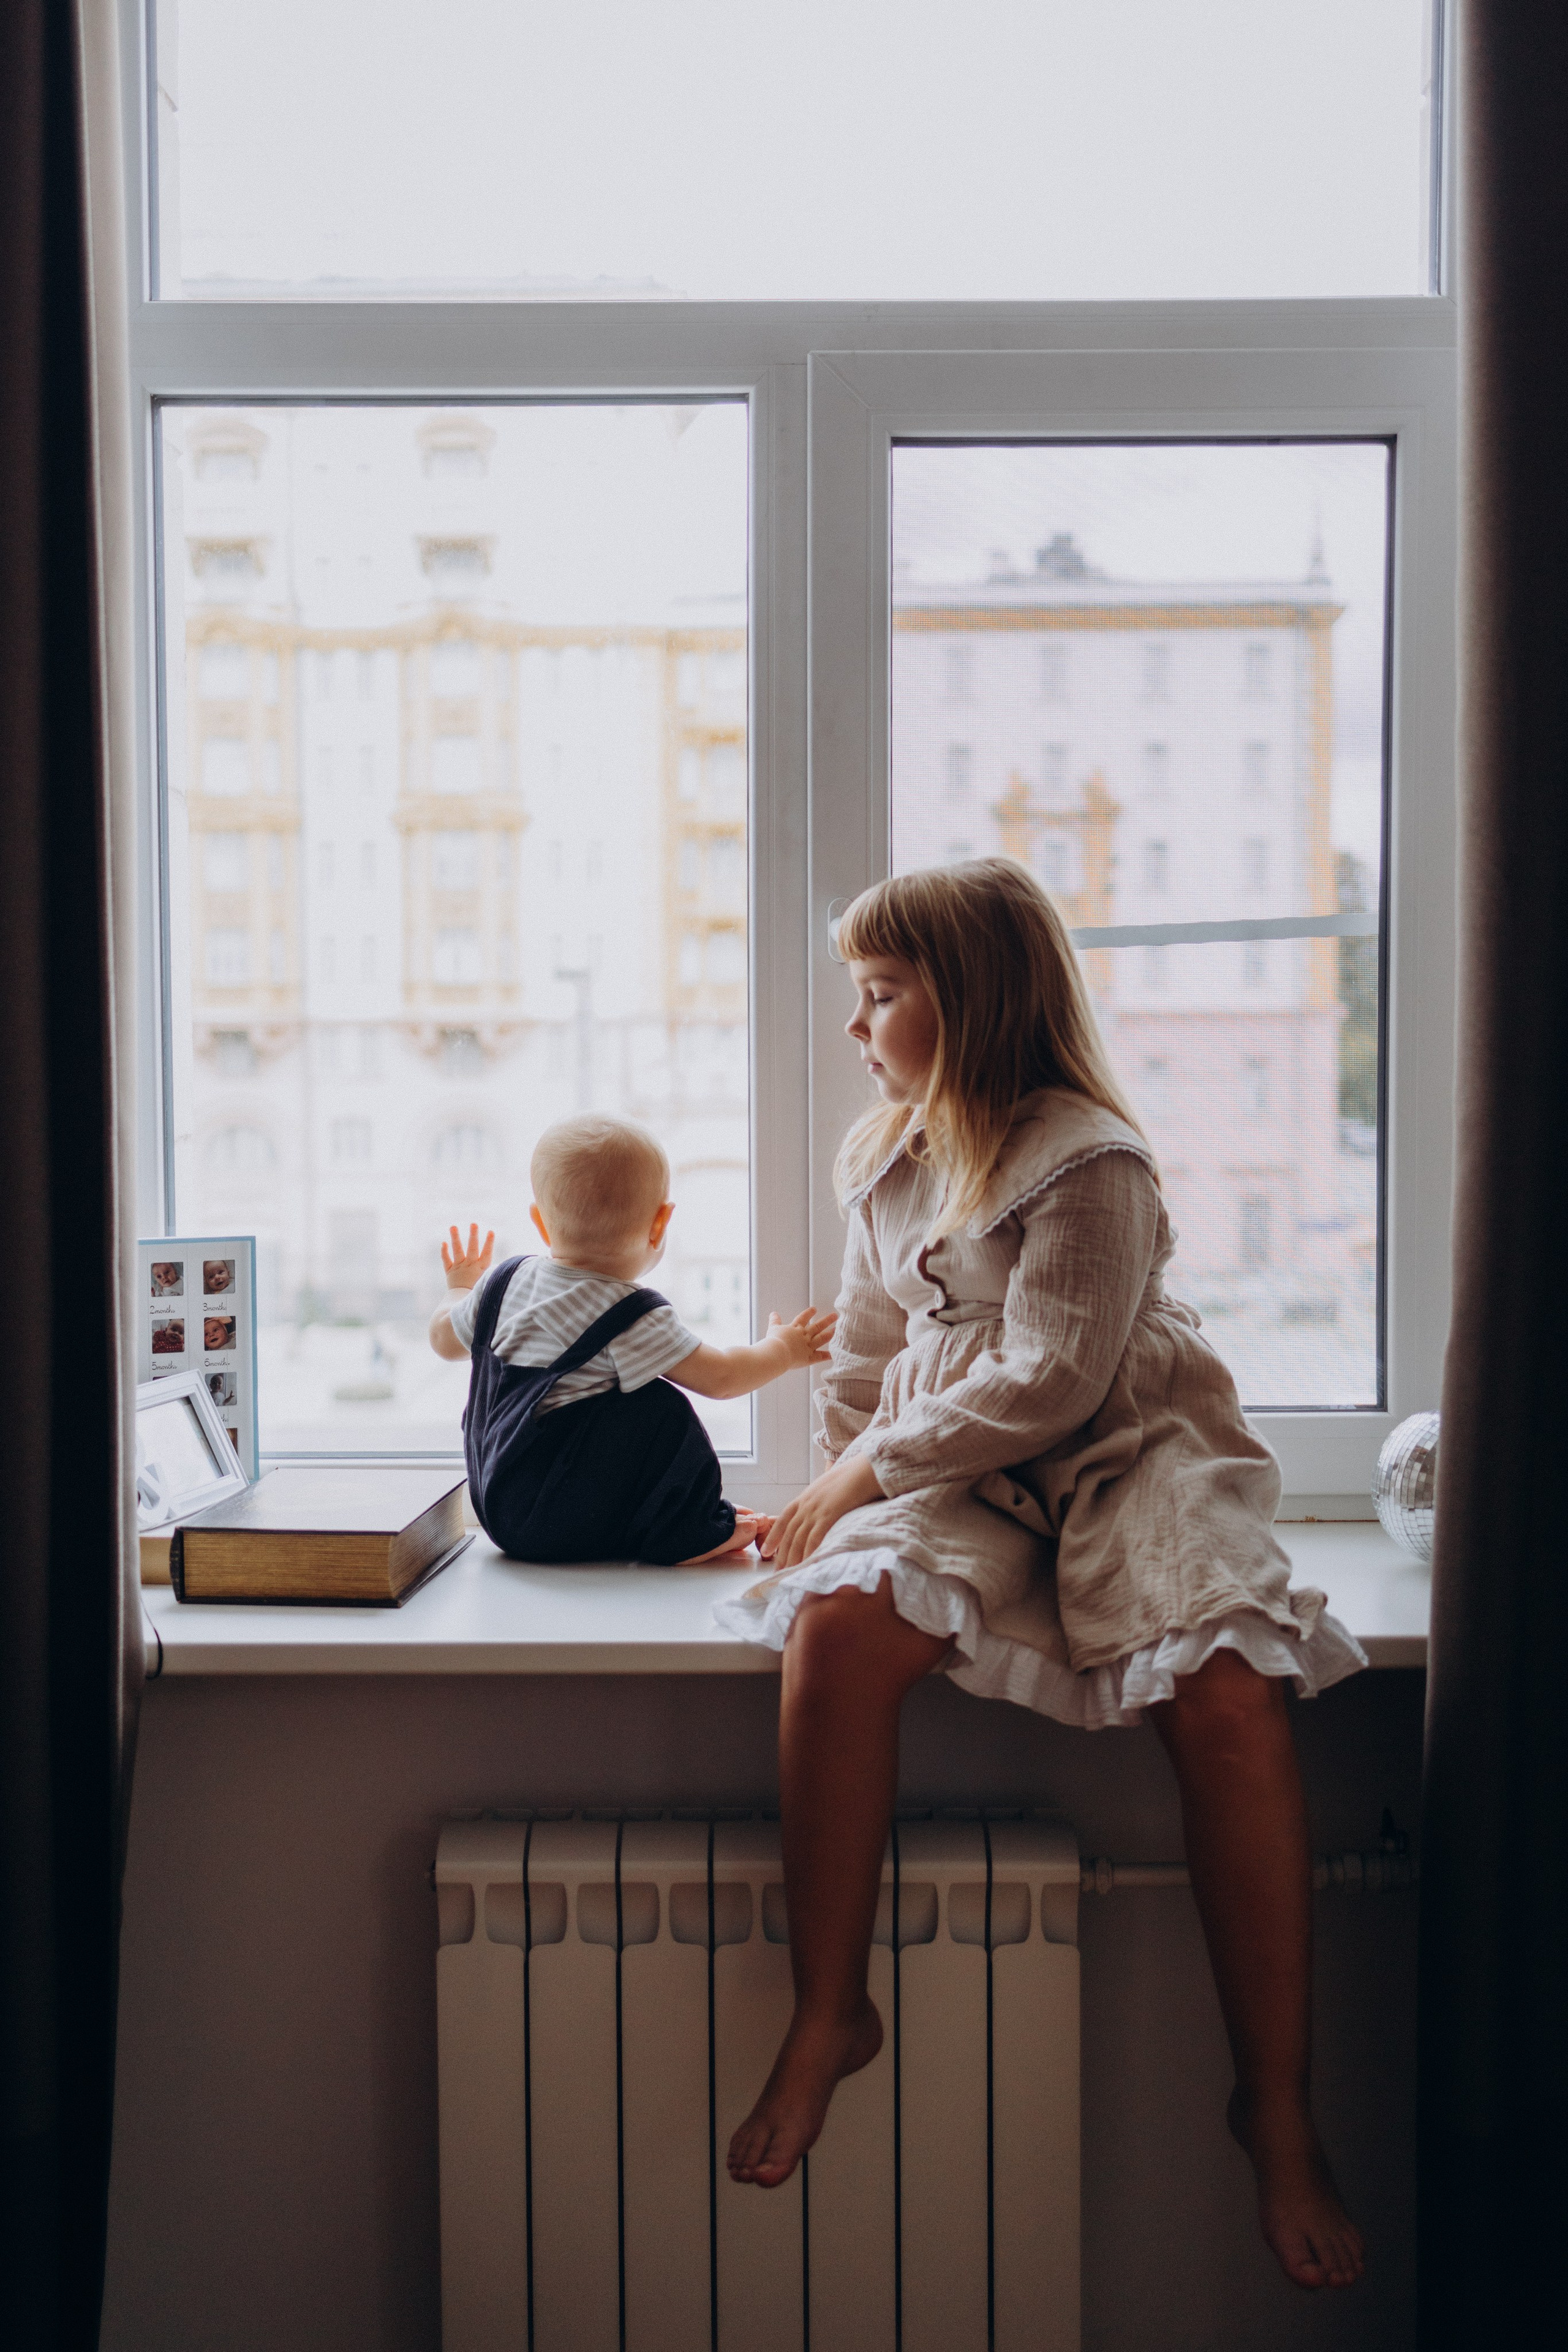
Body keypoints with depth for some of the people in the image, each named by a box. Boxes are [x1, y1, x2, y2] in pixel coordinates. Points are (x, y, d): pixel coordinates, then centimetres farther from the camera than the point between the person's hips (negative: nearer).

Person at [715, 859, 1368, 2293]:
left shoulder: (1088, 1157, -10)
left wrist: (870, 1469, -12)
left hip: (1126, 1461, -4)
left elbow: (1050, 1380, -16)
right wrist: (840, 1483, 20)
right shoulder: (882, 1158, 14)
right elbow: (867, 1351, 25)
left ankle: (1278, 2105, -15)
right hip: (952, 1476, 5)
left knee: (1228, 1686, -31)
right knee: (838, 1614, -29)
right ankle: (830, 2011, -15)